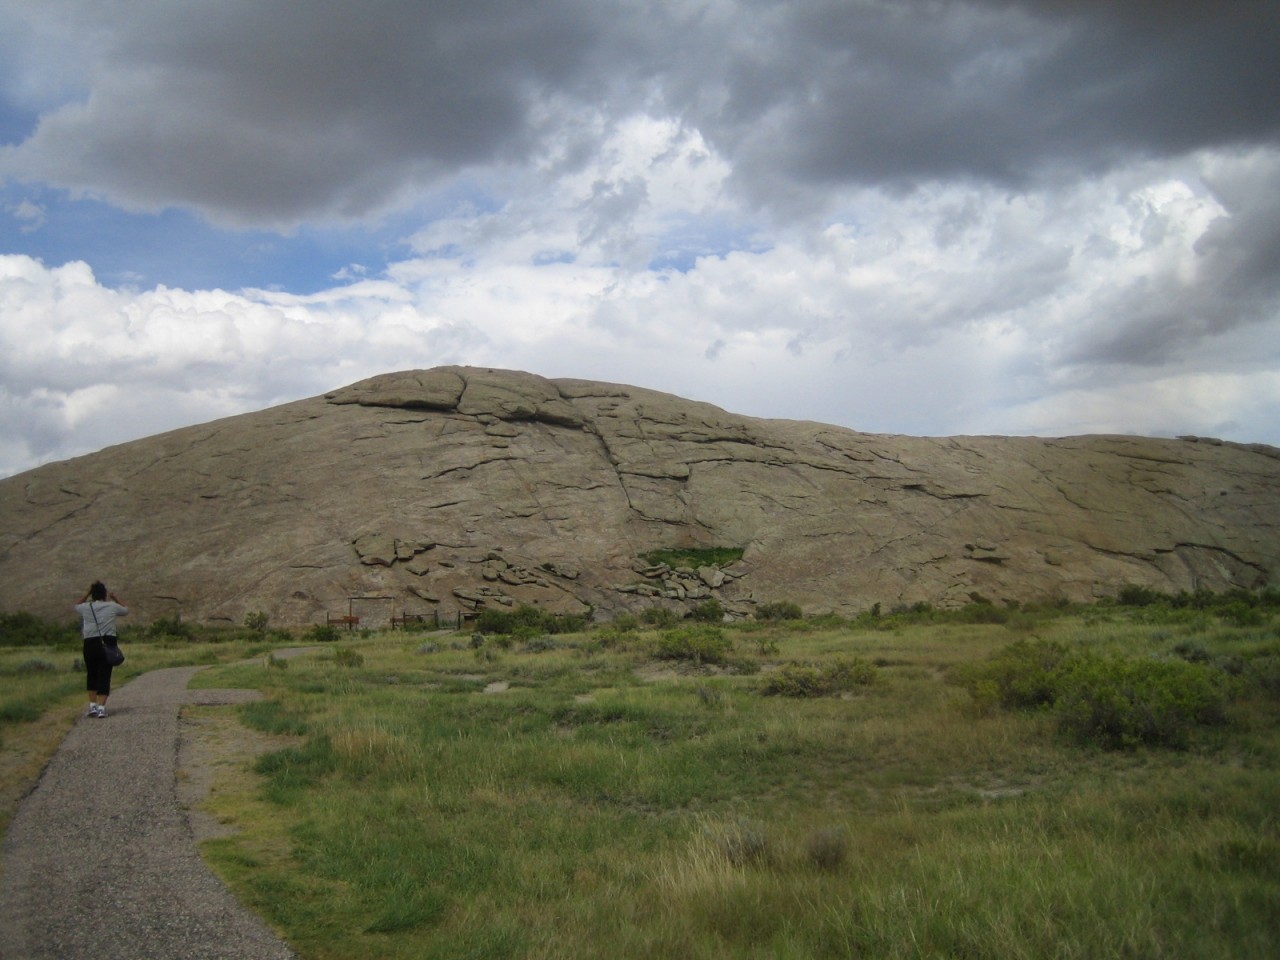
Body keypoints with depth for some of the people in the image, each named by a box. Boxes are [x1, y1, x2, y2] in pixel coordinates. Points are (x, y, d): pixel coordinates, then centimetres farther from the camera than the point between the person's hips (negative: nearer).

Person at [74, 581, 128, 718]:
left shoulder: (86, 607, 3)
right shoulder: (112, 607, 2)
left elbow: (76, 606, 29)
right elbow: (126, 611, 23)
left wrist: (88, 592, 25)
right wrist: (115, 598, 32)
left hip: (90, 644, 1)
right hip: (108, 643, -1)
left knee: (91, 674, 17)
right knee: (104, 675, 1)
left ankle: (92, 705, 14)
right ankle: (101, 707, -7)